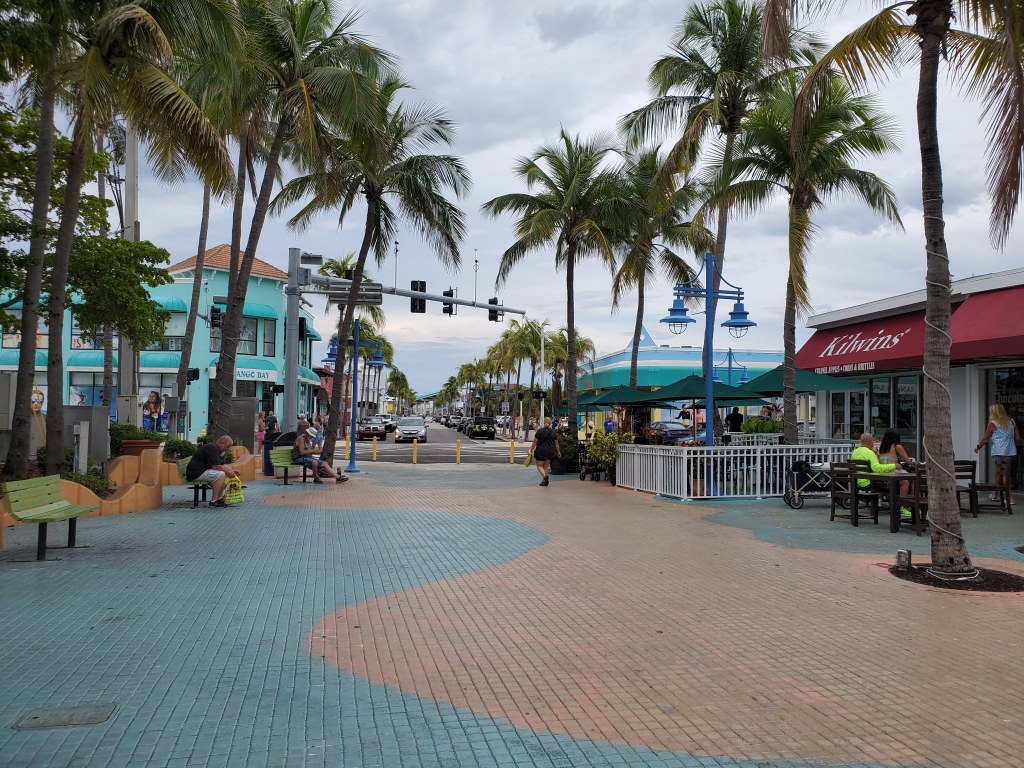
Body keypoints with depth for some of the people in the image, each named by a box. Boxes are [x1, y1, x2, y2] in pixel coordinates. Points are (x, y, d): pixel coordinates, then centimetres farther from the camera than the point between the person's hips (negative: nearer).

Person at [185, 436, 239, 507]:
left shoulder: (219, 450, 16)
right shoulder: (212, 448, -18)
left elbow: (223, 465, 18)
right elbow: (216, 466, -23)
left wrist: (232, 471, 3)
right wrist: (228, 472, -12)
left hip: (202, 471, 11)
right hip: (195, 472, -11)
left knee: (225, 474, 10)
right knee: (220, 474, -25)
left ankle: (220, 498, 3)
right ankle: (213, 501, -21)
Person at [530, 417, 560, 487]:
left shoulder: (540, 431, -7)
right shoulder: (553, 432, 3)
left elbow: (535, 442, -6)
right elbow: (556, 444, 7)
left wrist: (531, 450, 3)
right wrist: (558, 452, 19)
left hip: (541, 451, -4)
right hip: (550, 452, 4)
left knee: (539, 465, 4)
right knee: (546, 466, 14)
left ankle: (545, 475, -22)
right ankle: (544, 481, 13)